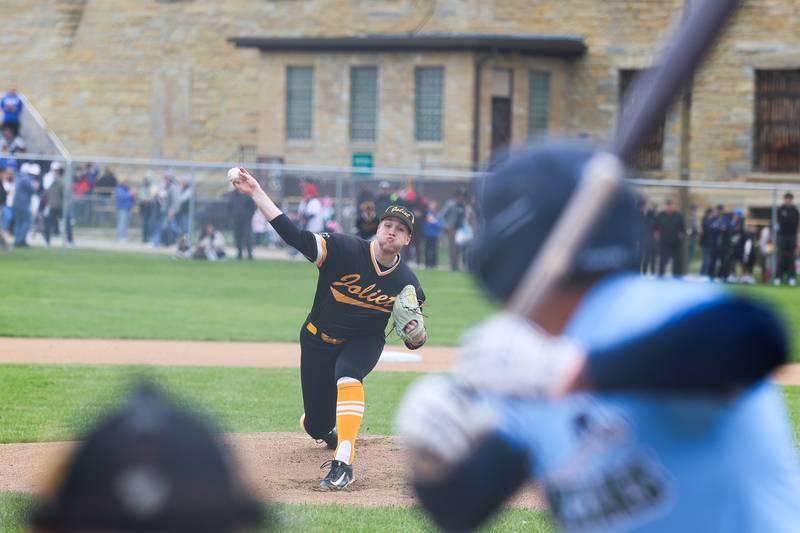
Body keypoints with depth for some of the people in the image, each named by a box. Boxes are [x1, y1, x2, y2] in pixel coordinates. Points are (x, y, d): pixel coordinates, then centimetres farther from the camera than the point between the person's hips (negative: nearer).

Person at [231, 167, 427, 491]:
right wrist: (256, 194, -41)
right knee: (317, 426, 1)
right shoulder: (345, 250, -20)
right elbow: (294, 236, -30)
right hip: (318, 342, 0)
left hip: (363, 343, 0)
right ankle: (331, 429, 45)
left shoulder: (407, 283, -12)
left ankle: (343, 464, -42)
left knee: (347, 374, -37)